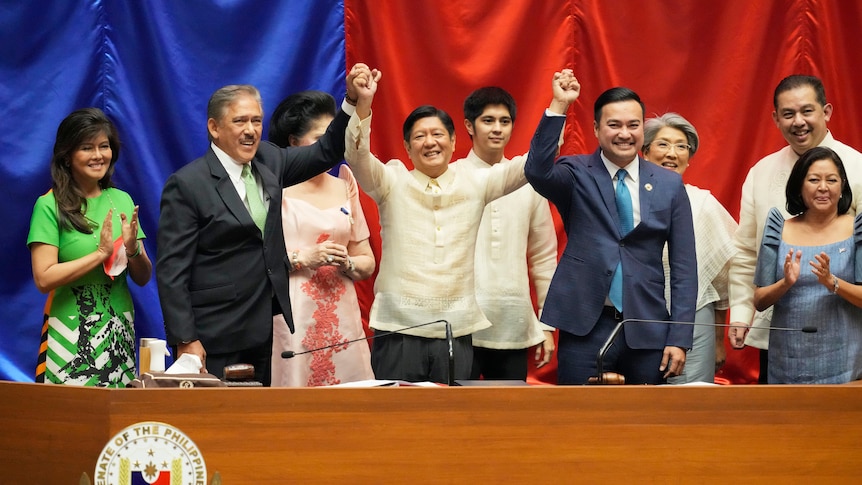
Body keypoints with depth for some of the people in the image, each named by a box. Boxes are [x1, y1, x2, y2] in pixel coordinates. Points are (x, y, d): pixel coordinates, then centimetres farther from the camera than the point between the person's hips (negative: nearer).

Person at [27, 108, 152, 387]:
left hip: (120, 333, 4)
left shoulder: (122, 201, 10)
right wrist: (101, 253, -13)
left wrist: (132, 250, -8)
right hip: (70, 337, -4)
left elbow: (143, 278, 12)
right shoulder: (50, 206, -4)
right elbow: (43, 279, -13)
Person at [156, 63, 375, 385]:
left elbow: (326, 152, 17)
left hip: (262, 334, 7)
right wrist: (186, 341, -17)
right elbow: (171, 270, -13)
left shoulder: (268, 162, 10)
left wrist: (352, 100, 0)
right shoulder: (187, 185, -10)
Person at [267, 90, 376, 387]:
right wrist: (303, 258, -12)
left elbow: (367, 263, 19)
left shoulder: (343, 189, 17)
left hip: (341, 317, 5)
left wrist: (347, 263, -1)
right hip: (291, 317, -5)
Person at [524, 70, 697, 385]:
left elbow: (683, 267, 5)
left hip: (647, 330, 2)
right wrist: (558, 107, -26)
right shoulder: (577, 175, 3)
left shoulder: (669, 185, 7)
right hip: (585, 329, -2)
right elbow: (537, 172, -21)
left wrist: (679, 339, -1)